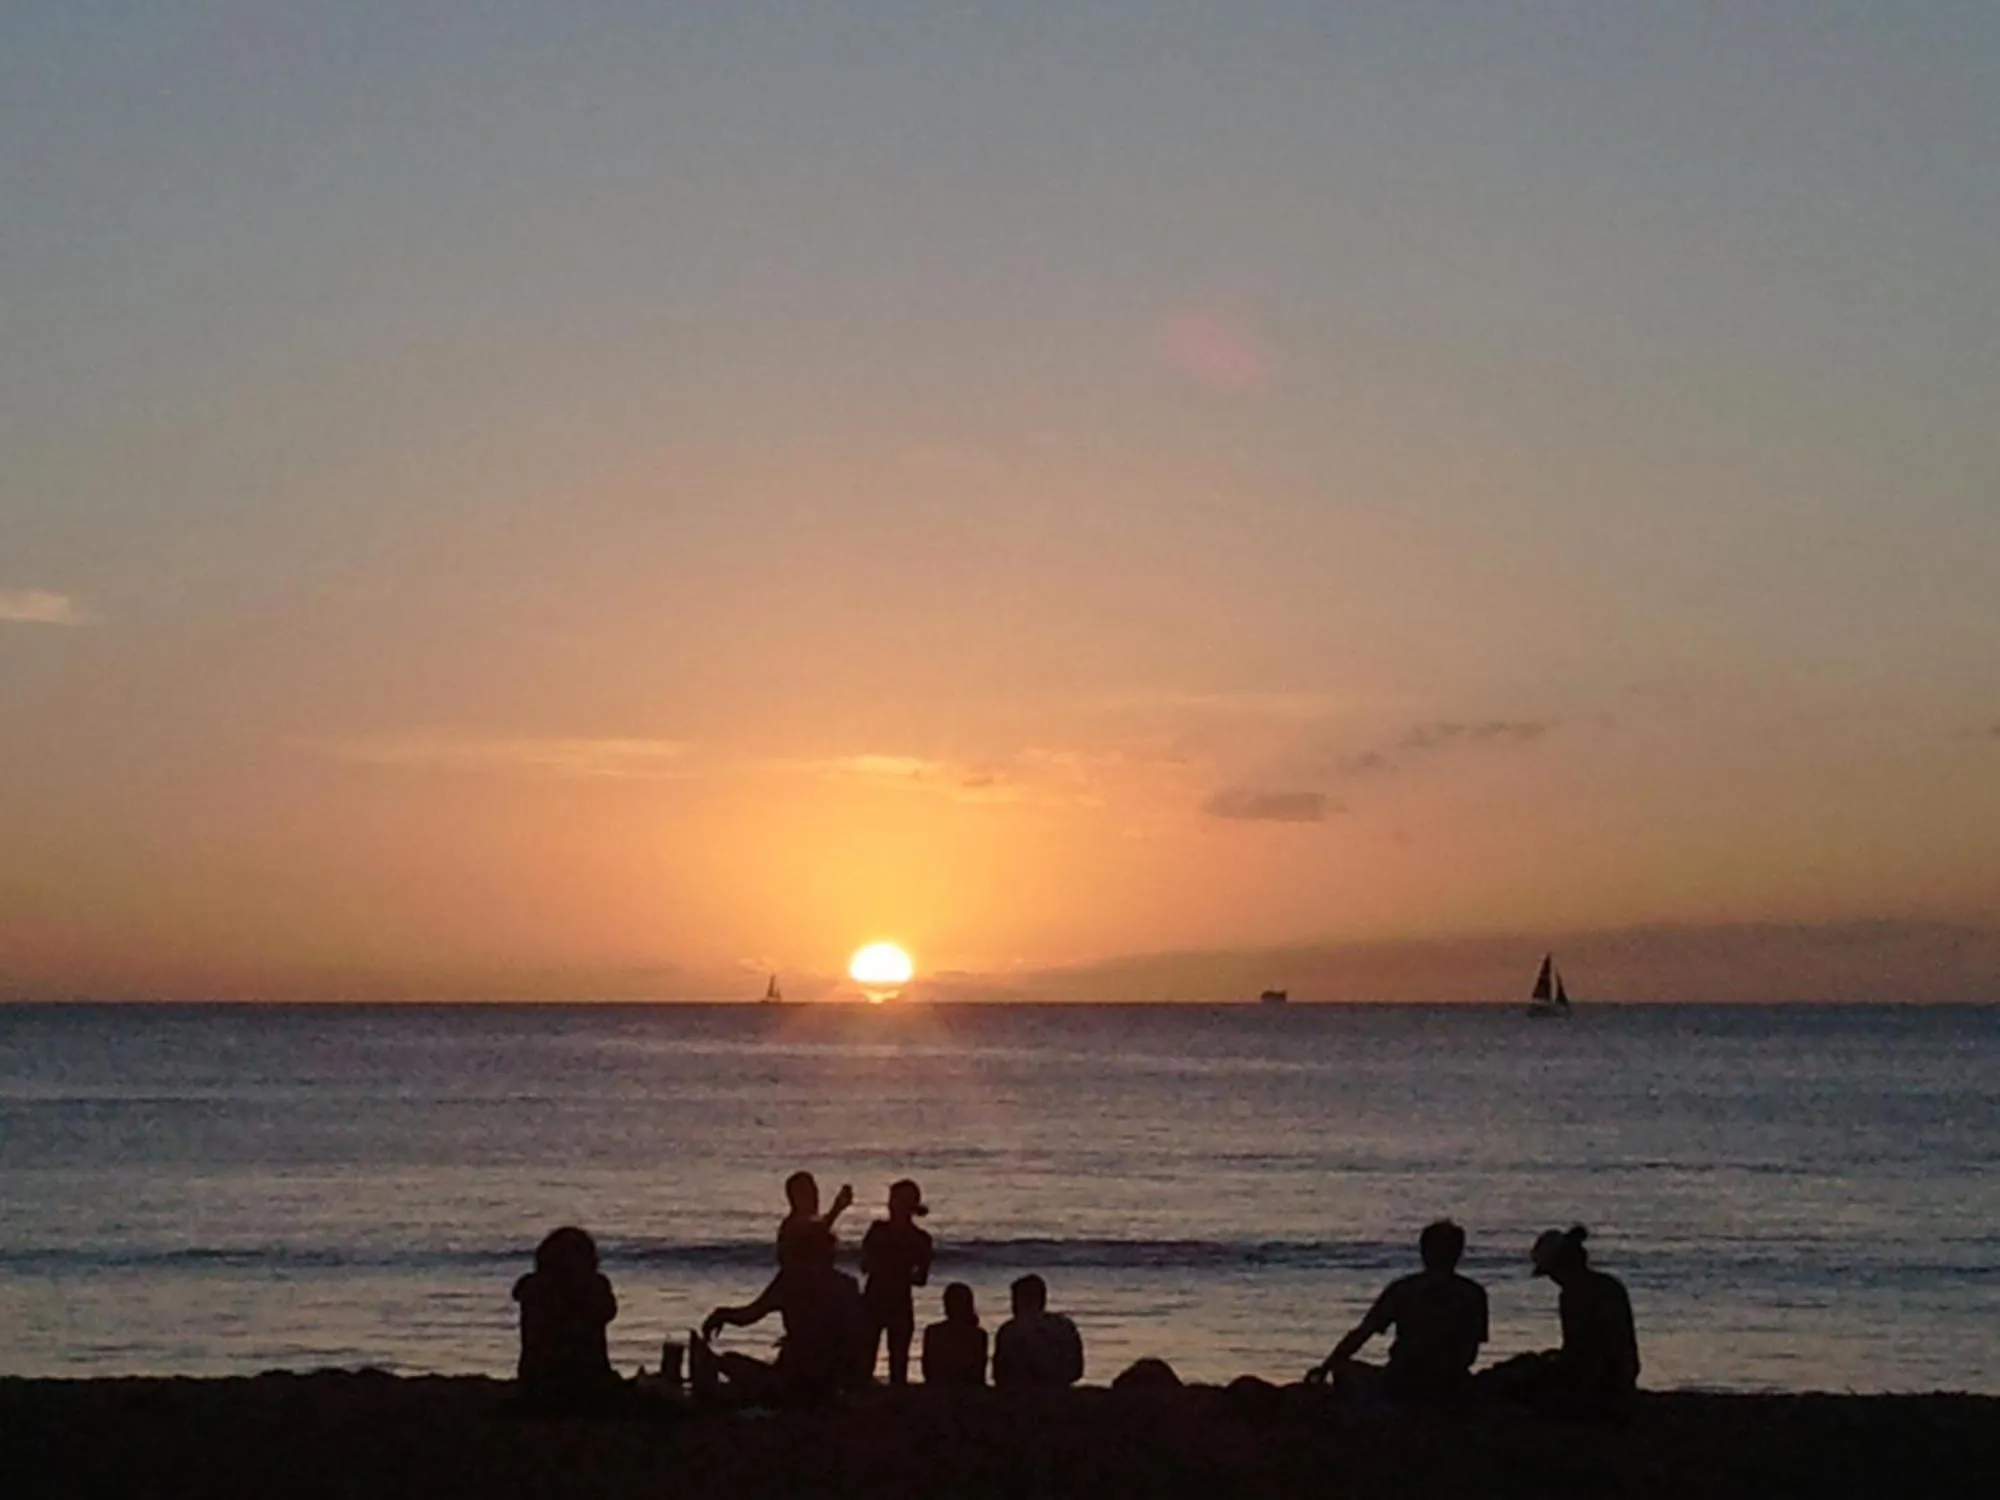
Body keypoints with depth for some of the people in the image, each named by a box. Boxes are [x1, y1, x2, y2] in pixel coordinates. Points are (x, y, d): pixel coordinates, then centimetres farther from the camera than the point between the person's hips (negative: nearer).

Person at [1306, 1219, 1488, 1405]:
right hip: (1450, 1393, 1)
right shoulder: (1473, 1294, 3)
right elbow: (1470, 1352, 6)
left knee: (1342, 1367, 23)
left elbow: (1360, 1334, 5)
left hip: (1402, 1390, -1)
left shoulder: (1402, 1289, 3)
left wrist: (1326, 1367, 15)